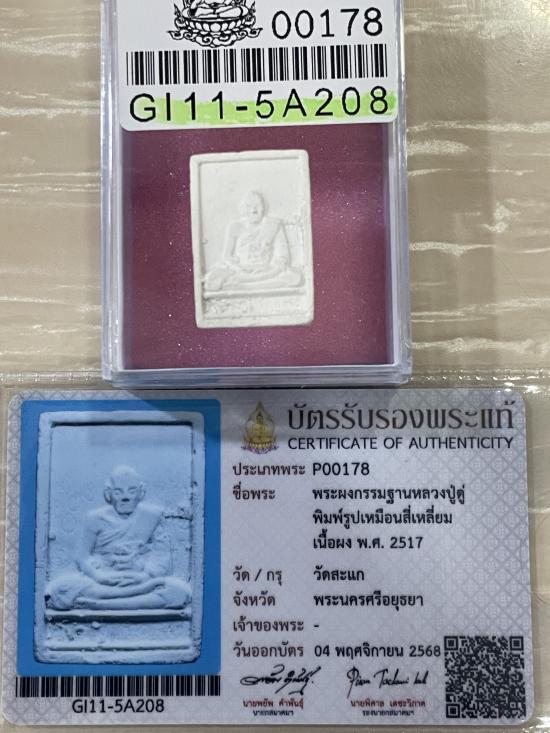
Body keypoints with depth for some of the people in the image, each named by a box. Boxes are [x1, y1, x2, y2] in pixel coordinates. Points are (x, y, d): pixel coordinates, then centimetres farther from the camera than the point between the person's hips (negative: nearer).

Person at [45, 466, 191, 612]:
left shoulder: (153, 515, 8)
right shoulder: (95, 518, 9)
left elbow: (163, 556, 2)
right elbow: (83, 555, 4)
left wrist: (147, 576, -18)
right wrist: (98, 576, -17)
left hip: (141, 580, 0)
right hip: (102, 582, 0)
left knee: (180, 589, -31)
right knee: (58, 587, -30)